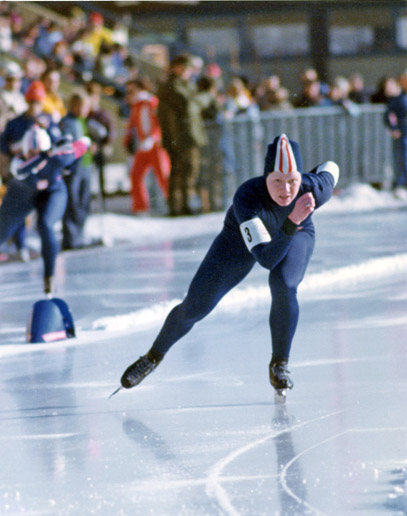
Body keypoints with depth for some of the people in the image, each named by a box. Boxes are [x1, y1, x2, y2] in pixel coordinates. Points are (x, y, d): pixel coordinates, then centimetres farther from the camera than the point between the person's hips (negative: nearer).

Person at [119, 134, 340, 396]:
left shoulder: (314, 189, -36)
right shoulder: (248, 196, -44)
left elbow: (331, 168, -9)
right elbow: (267, 259, -48)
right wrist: (291, 222, -61)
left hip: (296, 235, 1)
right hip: (242, 237, -1)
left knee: (284, 286, -30)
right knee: (195, 307, -1)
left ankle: (279, 364, -9)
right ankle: (154, 356, 27)